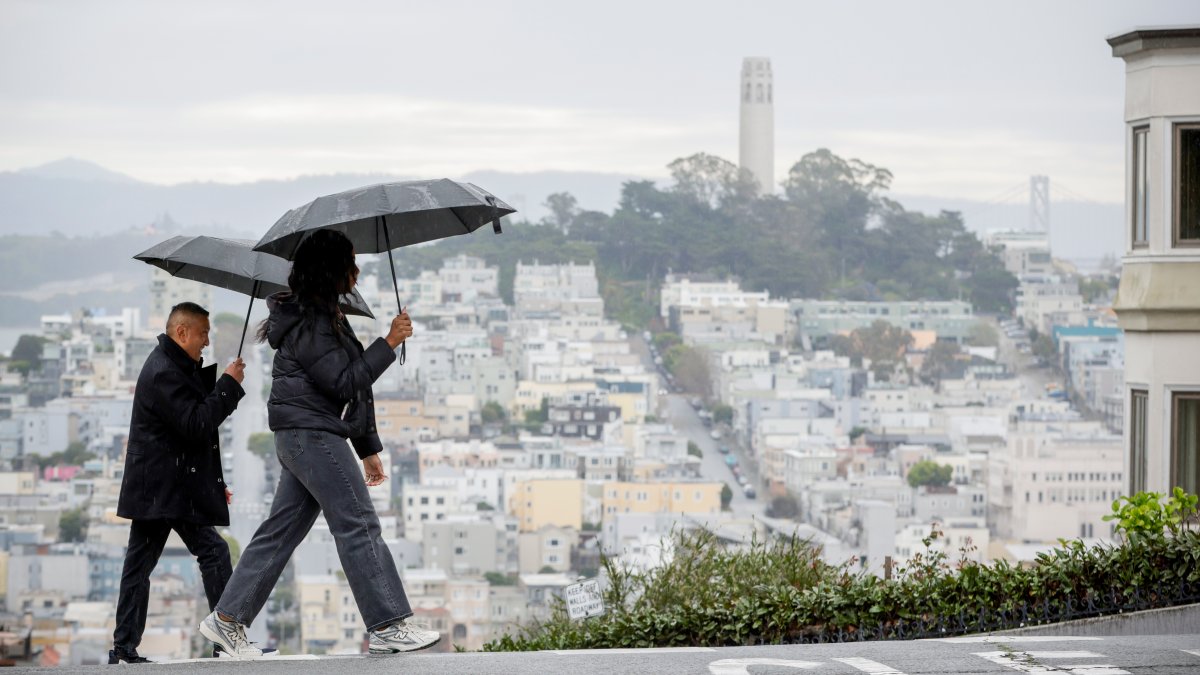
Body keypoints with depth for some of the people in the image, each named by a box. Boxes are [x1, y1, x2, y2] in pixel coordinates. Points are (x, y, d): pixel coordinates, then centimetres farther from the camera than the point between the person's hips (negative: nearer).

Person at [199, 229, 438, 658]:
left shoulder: (326, 317, 19)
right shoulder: (308, 324, -13)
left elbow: (355, 389, 22)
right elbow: (345, 382, -19)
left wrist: (368, 449, 23)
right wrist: (389, 343, -15)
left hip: (303, 439, 10)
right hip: (311, 433, -10)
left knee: (282, 530, 10)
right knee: (358, 525, -9)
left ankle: (228, 619, 12)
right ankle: (387, 627, -8)